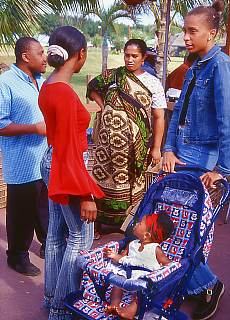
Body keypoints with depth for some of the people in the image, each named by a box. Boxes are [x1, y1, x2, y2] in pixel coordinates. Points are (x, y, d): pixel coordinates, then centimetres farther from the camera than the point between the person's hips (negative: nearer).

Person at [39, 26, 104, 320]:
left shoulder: (47, 87, 5)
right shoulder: (65, 92, -23)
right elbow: (70, 150, -23)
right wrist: (85, 195, -19)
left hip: (51, 162, 9)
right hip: (67, 168, -9)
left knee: (57, 232, 19)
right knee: (81, 237, 4)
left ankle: (52, 295, 35)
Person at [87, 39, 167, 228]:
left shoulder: (153, 83, 1)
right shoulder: (112, 76, 5)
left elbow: (159, 117, -1)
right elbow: (92, 89, 22)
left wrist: (156, 148, -4)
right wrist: (104, 107, 6)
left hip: (138, 143, -1)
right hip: (110, 142, 2)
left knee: (134, 182, 3)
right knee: (107, 178, 5)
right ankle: (105, 221, 17)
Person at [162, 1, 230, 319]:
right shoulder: (194, 68, 13)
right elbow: (178, 112, 11)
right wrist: (169, 150, 0)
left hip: (203, 161, -8)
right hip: (181, 157, 8)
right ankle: (198, 282, 32)